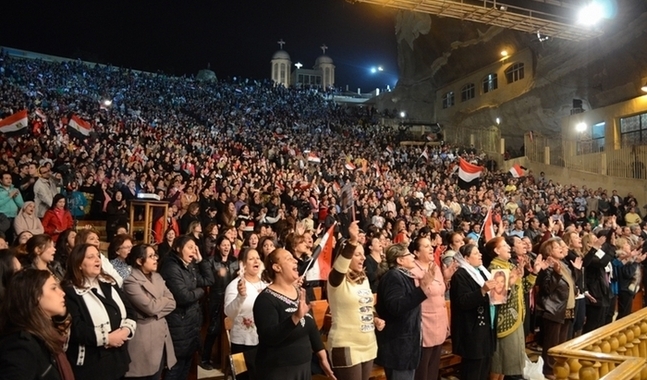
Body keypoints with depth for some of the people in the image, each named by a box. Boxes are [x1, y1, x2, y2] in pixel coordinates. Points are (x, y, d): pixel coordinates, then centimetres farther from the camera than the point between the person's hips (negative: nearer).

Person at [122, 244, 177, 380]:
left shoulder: (157, 277, 11)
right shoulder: (131, 282, -12)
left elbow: (172, 303, 3)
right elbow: (150, 307, -20)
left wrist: (157, 312, -13)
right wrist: (164, 300, -2)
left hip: (161, 334, 7)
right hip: (144, 337, -7)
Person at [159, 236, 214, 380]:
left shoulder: (190, 267, 10)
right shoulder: (172, 268, -18)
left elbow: (209, 280, 7)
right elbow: (184, 296, -25)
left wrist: (200, 260, 0)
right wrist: (200, 291, -7)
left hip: (192, 322, 9)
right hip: (179, 324, -9)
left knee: (186, 363, 18)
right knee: (177, 365, 2)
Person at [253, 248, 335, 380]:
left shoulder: (300, 292, 7)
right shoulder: (266, 299, -17)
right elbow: (269, 338, -27)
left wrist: (322, 357, 12)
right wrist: (295, 318, -38)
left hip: (304, 365, 7)